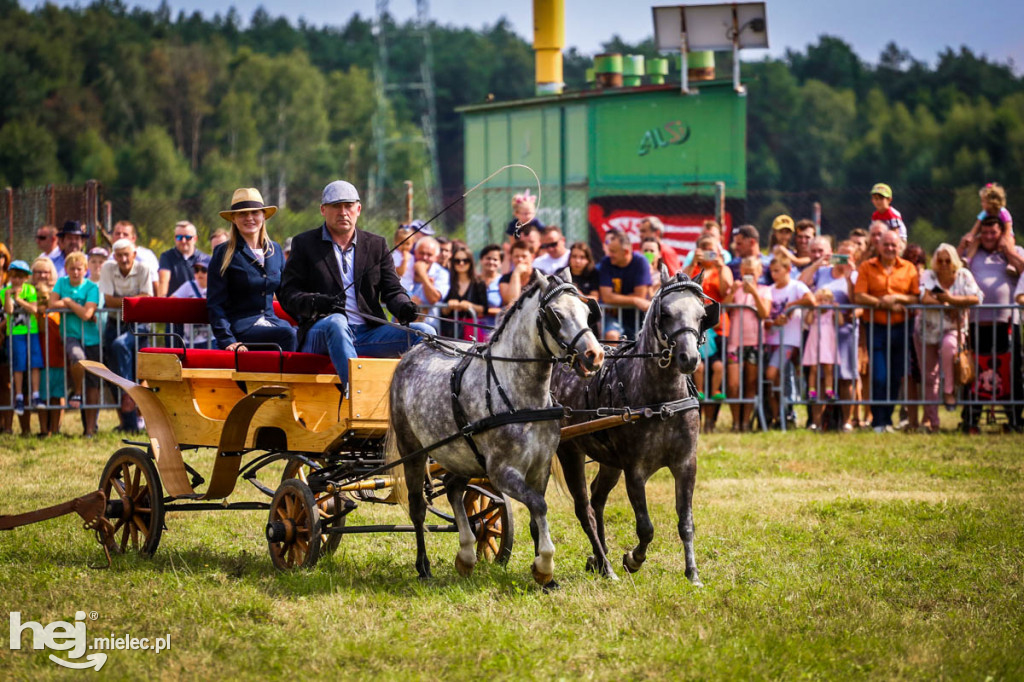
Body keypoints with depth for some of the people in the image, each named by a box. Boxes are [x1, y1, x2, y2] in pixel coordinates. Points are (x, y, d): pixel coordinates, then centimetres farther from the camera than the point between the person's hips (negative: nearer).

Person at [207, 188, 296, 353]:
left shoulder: (275, 250, 17)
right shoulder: (223, 254, 3)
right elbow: (215, 304, -1)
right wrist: (227, 340, -14)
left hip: (271, 321, 5)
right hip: (240, 326, -5)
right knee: (287, 334, -33)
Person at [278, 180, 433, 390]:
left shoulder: (377, 245, 18)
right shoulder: (305, 244, 11)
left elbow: (392, 290, 14)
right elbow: (287, 293, 3)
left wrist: (403, 307, -12)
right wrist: (315, 303, -19)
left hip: (368, 334, 4)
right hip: (321, 332, -4)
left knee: (424, 333, -17)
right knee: (336, 322, -39)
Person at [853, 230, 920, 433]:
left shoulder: (909, 269, 8)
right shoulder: (867, 267, 3)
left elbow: (918, 297, 5)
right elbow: (859, 296, -7)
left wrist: (898, 298, -12)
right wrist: (883, 304, -16)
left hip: (900, 328, 2)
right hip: (876, 327, -2)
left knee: (895, 377, 6)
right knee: (879, 377, -7)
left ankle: (887, 420, 16)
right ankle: (878, 421, -2)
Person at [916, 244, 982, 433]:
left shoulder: (964, 275, -2)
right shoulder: (928, 276, -4)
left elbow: (976, 298, -15)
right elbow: (924, 297, -21)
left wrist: (951, 299, -22)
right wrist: (947, 307, -20)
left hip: (953, 330, -1)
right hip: (927, 331, 1)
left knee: (948, 345, -37)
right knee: (929, 377, 2)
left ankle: (949, 390, -24)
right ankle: (930, 419, 11)